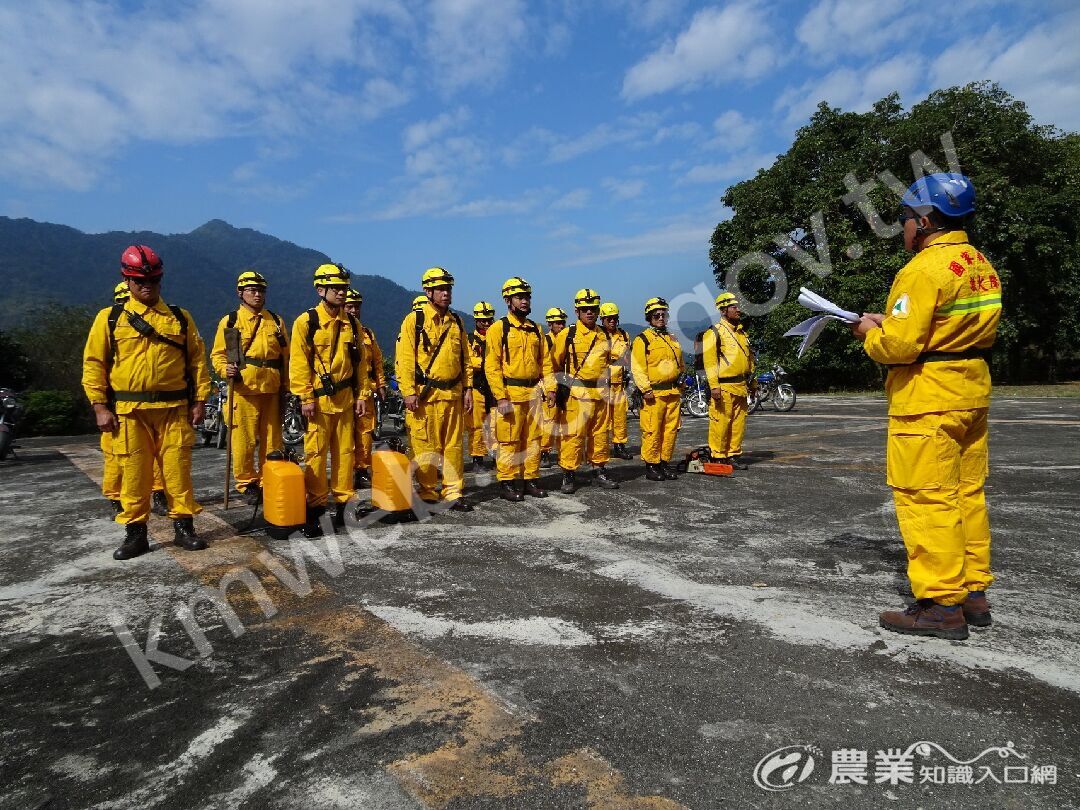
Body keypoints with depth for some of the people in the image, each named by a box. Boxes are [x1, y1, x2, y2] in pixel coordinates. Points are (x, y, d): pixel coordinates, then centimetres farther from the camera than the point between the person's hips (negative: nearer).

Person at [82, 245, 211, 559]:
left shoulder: (180, 317, 9)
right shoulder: (109, 318, 6)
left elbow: (197, 359, 8)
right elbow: (93, 364, 5)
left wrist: (200, 400, 2)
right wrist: (100, 407, -2)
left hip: (174, 409, 0)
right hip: (129, 411, 0)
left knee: (178, 469, 3)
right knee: (134, 472, 5)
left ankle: (184, 527, 13)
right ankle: (135, 532, 16)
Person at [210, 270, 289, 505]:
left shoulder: (276, 321, 15)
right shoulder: (229, 321, 5)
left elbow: (285, 356, 17)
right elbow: (218, 354, 4)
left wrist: (285, 385, 12)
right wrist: (225, 369, -17)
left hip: (272, 390, 3)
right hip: (243, 390, -3)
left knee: (272, 440, 6)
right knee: (244, 439, -2)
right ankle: (247, 483, 12)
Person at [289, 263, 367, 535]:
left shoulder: (352, 324, 10)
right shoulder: (306, 322, -3)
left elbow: (360, 362, 13)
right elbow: (298, 363, -6)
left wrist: (361, 395, 8)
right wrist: (306, 397, -12)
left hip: (345, 399, 4)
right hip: (318, 399, -4)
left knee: (345, 452, 7)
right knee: (316, 453, -1)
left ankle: (342, 503, 17)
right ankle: (315, 507, 9)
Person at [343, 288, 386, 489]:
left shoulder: (367, 334, 19)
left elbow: (377, 361, 22)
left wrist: (381, 385, 17)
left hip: (365, 392, 5)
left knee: (365, 433, 7)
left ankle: (363, 469, 16)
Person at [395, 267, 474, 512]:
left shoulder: (456, 322, 13)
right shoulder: (414, 320, -2)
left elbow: (465, 359, 16)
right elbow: (404, 359, -7)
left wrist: (468, 389, 9)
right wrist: (409, 392, -13)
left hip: (453, 394, 4)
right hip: (425, 394, -4)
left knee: (453, 445, 6)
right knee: (425, 446, 2)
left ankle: (453, 493, 12)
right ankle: (427, 494, 14)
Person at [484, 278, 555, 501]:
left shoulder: (536, 330, 14)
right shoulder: (499, 328, -4)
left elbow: (545, 361, 16)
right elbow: (491, 365, -10)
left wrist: (550, 387, 4)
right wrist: (500, 396, -16)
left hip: (532, 393, 6)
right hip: (510, 393, -6)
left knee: (532, 439, 10)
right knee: (509, 441, -2)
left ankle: (530, 480, 20)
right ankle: (507, 484, 8)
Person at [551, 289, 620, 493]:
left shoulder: (604, 336, 12)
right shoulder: (567, 335, -2)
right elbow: (554, 364, 3)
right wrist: (559, 387, 1)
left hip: (601, 392, 5)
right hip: (577, 393, -5)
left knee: (601, 433, 10)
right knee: (574, 434, -7)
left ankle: (599, 470, 22)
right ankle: (569, 474, 2)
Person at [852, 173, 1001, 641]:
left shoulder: (923, 269, -16)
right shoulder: (981, 266, 13)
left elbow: (899, 346, -20)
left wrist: (871, 332, 0)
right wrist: (891, 323, 12)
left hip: (927, 397, -10)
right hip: (972, 391, 10)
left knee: (925, 498, -4)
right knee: (967, 494, 14)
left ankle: (942, 605, 2)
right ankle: (973, 593, 24)